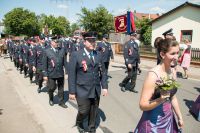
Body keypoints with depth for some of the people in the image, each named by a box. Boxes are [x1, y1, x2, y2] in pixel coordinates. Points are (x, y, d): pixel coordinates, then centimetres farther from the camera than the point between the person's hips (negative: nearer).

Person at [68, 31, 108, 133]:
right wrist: (72, 91, -9)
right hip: (83, 90, -4)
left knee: (94, 112, 14)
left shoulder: (98, 55, 5)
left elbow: (103, 72, 9)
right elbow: (71, 75, -8)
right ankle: (79, 123, 38)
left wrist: (104, 86, 4)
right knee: (84, 111, 4)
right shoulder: (76, 55, -9)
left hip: (96, 90, 4)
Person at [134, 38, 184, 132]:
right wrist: (161, 99, -36)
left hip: (169, 119, 7)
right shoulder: (153, 75, -24)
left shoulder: (172, 72, -2)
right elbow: (143, 105, -22)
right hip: (154, 122, -6)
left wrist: (180, 117, 16)